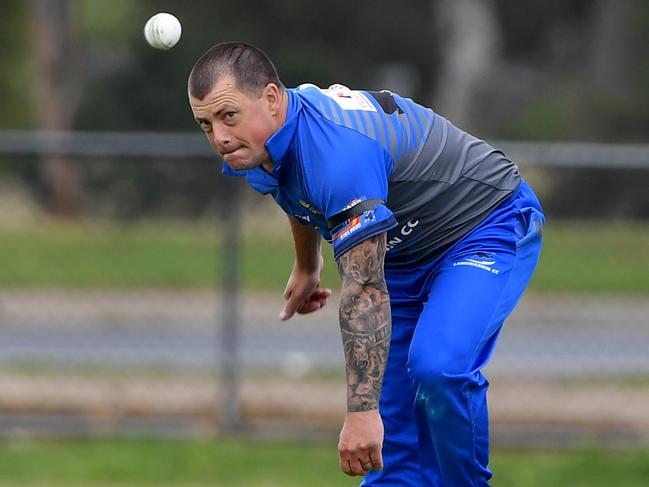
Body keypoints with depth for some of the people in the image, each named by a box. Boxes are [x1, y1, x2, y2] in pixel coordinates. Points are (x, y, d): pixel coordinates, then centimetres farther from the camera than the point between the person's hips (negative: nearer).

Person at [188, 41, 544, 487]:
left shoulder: (338, 151, -38)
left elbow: (365, 290, -40)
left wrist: (362, 411, -42)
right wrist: (307, 268, 34)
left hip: (489, 227, -9)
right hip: (407, 248, 9)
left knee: (438, 369, -31)